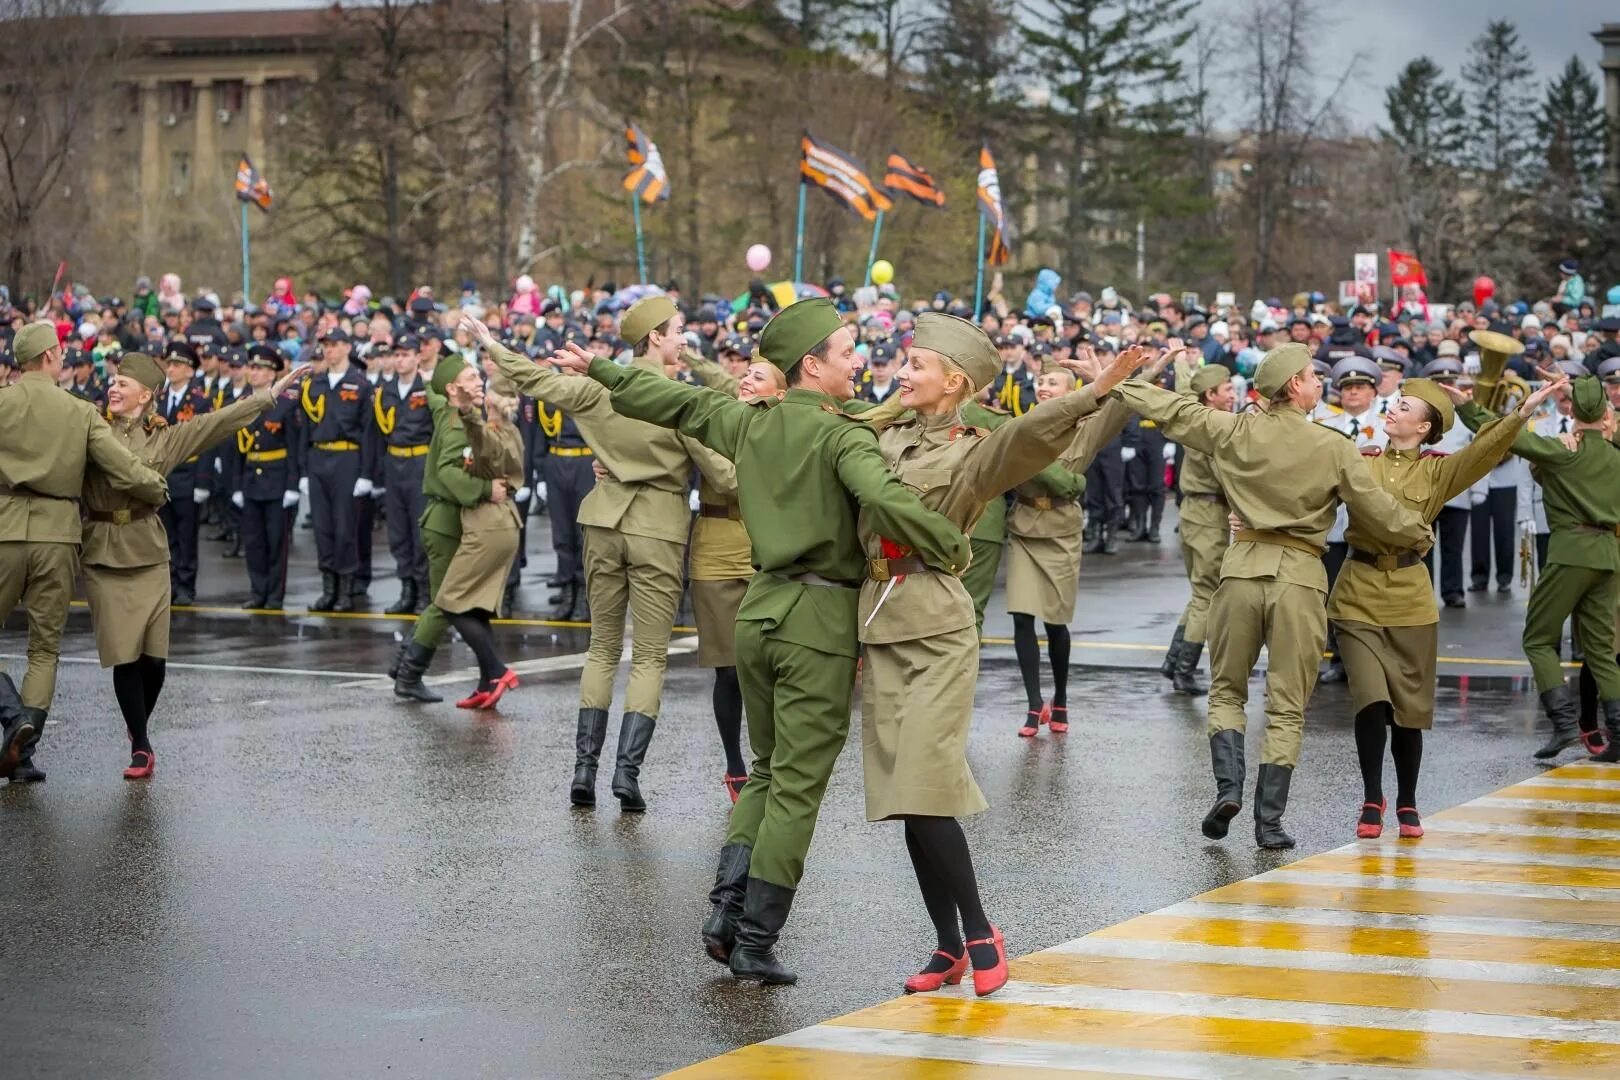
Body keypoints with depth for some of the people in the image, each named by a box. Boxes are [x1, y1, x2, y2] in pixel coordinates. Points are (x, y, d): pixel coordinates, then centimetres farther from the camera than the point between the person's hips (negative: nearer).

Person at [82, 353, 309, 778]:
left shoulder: (165, 438, 6)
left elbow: (221, 421, 4)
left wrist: (272, 393, 1)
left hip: (148, 554, 1)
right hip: (102, 555, -1)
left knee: (154, 656, 0)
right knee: (124, 656, -4)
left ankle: (138, 724, 29)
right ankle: (140, 746, 8)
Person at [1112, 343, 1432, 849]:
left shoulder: (1235, 431, 1)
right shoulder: (1333, 447, -4)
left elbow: (1173, 410, 12)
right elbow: (1380, 513, 0)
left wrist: (1116, 383, 26)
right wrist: (1421, 533, 19)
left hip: (1243, 567, 2)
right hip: (1299, 577, -2)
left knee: (1226, 690, 16)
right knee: (1286, 707, 5)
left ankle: (1228, 787, -4)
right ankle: (1269, 821, 4)